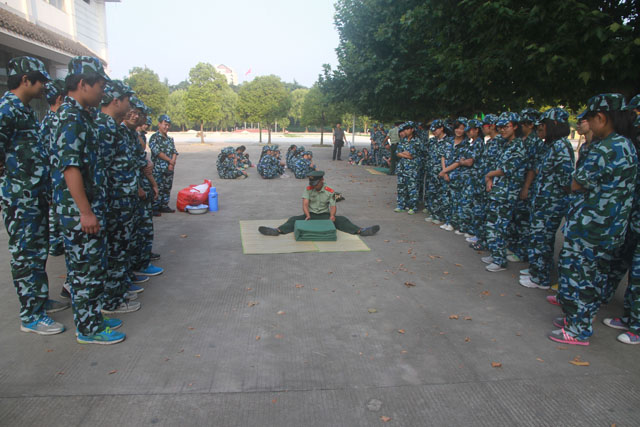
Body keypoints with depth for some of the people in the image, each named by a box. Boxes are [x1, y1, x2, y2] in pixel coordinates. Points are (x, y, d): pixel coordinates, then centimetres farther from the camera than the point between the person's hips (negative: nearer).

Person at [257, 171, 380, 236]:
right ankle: (277, 231, -43)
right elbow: (305, 204, -11)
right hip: (310, 215, 1)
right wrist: (308, 215, -30)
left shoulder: (330, 191, -2)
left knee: (341, 220, -23)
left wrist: (332, 215, -28)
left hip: (325, 215, -1)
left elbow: (333, 206, -5)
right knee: (294, 219, -23)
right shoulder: (308, 189, -1)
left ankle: (361, 231, -36)